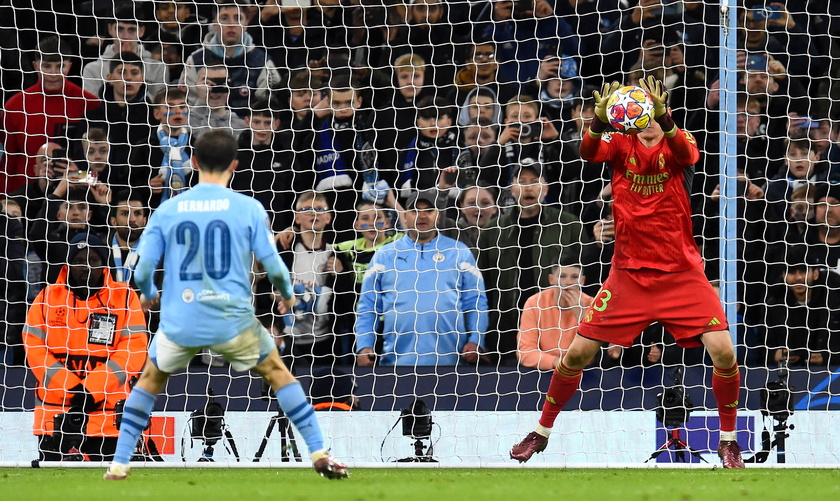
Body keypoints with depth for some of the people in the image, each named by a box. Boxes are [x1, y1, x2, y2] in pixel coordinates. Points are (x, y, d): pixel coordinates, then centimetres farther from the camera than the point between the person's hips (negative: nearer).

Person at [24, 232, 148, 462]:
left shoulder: (125, 297, 3)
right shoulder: (48, 297, 6)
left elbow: (133, 349, -5)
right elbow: (34, 347, 0)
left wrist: (92, 390, -14)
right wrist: (69, 387, -12)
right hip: (55, 414, 1)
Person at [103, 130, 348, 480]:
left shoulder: (167, 211, 2)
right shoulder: (248, 208, -3)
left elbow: (142, 270, 2)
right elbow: (273, 266, -3)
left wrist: (147, 294, 25)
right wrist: (287, 295, 19)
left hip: (180, 323, 1)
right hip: (233, 320, -1)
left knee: (150, 380, 26)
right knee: (279, 373, 21)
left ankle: (119, 464, 20)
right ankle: (319, 454, 15)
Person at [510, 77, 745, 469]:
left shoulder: (677, 143, -3)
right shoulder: (621, 143, 1)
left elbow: (687, 154, -28)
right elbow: (589, 153, -21)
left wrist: (663, 117, -48)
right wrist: (599, 119, -43)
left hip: (680, 274, -1)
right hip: (629, 272, 1)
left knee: (723, 352, -15)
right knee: (577, 352, -1)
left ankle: (728, 439, 6)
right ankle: (542, 432, 20)